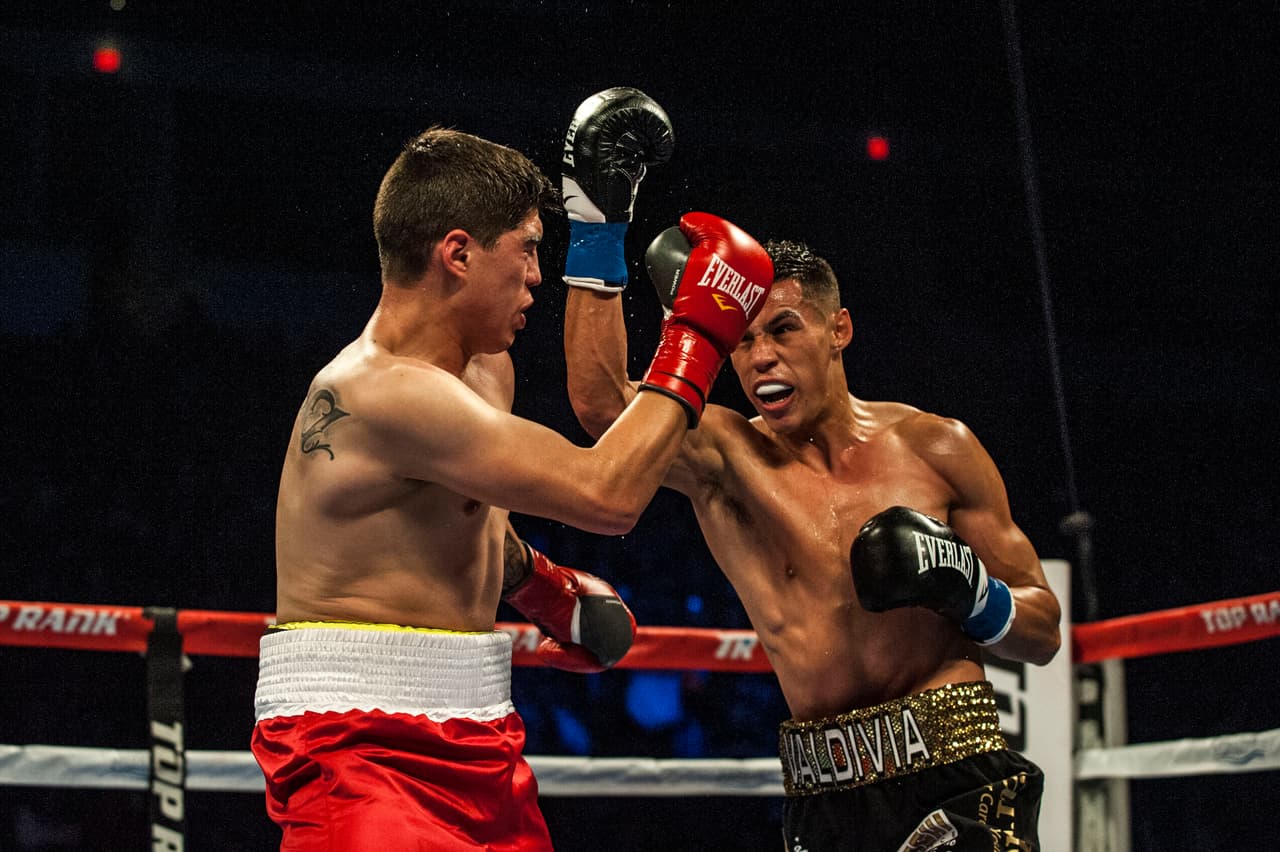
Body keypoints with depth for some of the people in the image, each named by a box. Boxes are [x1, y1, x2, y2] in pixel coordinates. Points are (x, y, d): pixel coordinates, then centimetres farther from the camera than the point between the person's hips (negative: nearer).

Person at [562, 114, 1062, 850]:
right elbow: (602, 402, -16)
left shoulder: (933, 447, 5)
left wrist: (964, 587, -10)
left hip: (956, 782, -1)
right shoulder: (724, 457, 4)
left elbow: (1044, 633, 10)